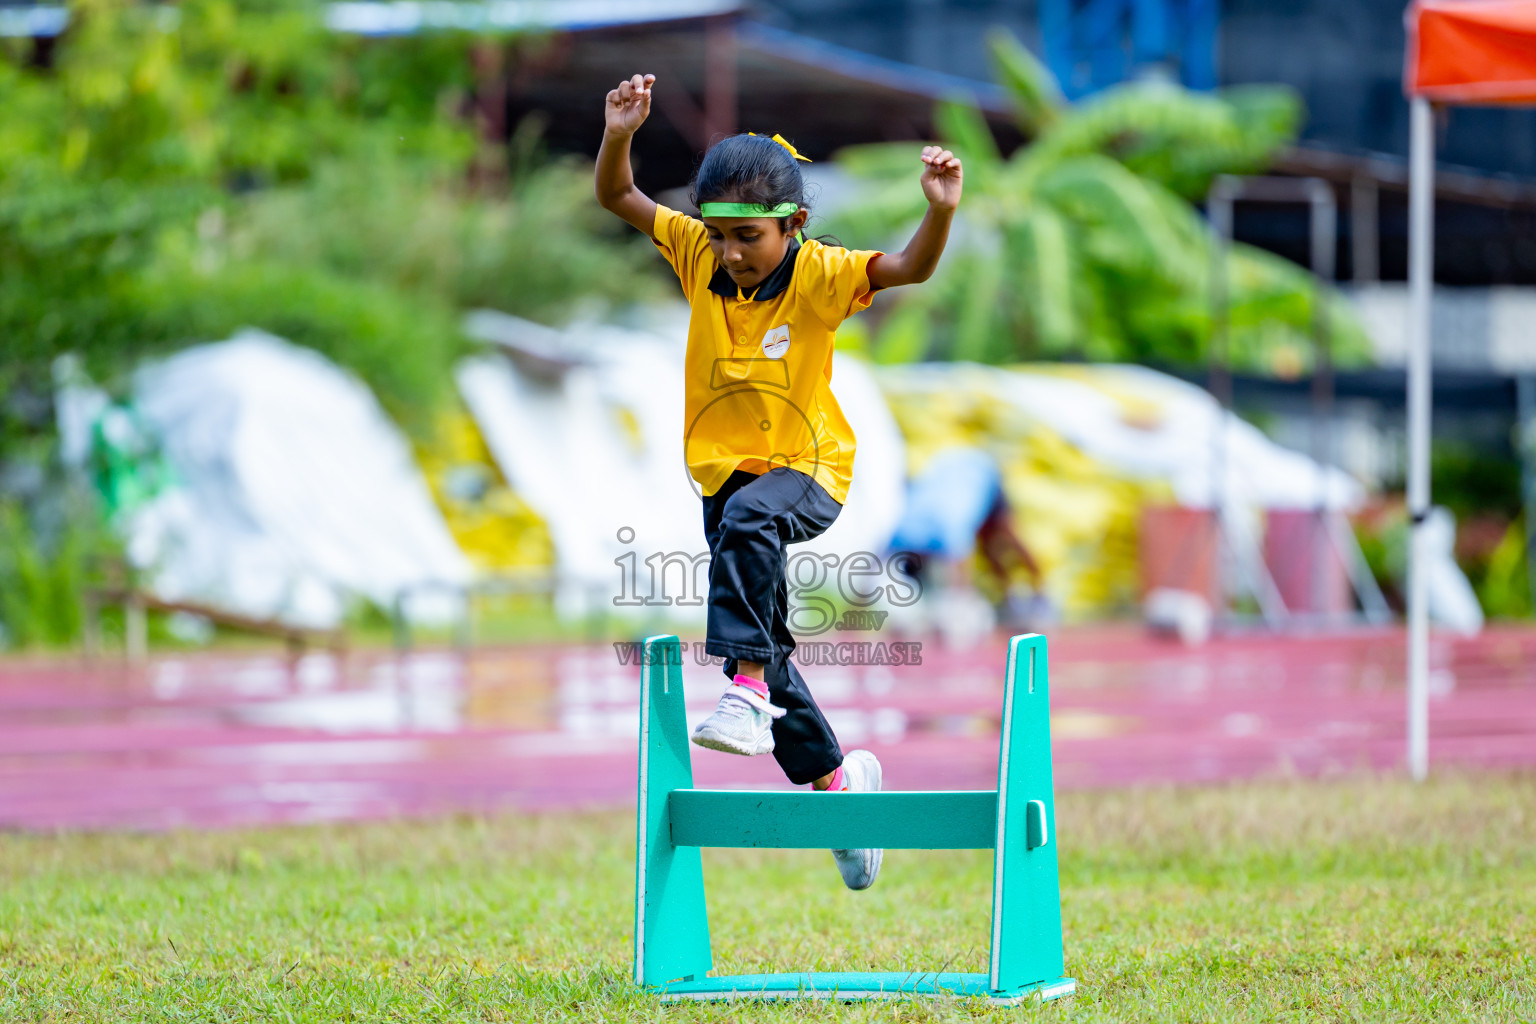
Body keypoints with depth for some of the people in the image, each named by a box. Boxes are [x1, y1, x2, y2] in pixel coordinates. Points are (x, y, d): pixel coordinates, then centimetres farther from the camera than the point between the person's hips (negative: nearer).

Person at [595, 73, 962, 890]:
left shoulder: (817, 276, -16)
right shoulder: (698, 257, -4)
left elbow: (909, 269, -27)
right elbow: (617, 198, -1)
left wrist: (941, 211, -46)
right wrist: (619, 135, -20)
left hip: (807, 468, -5)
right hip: (725, 473, 5)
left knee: (749, 520, -40)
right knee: (765, 648, 9)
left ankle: (750, 689, -42)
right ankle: (834, 779, 27)